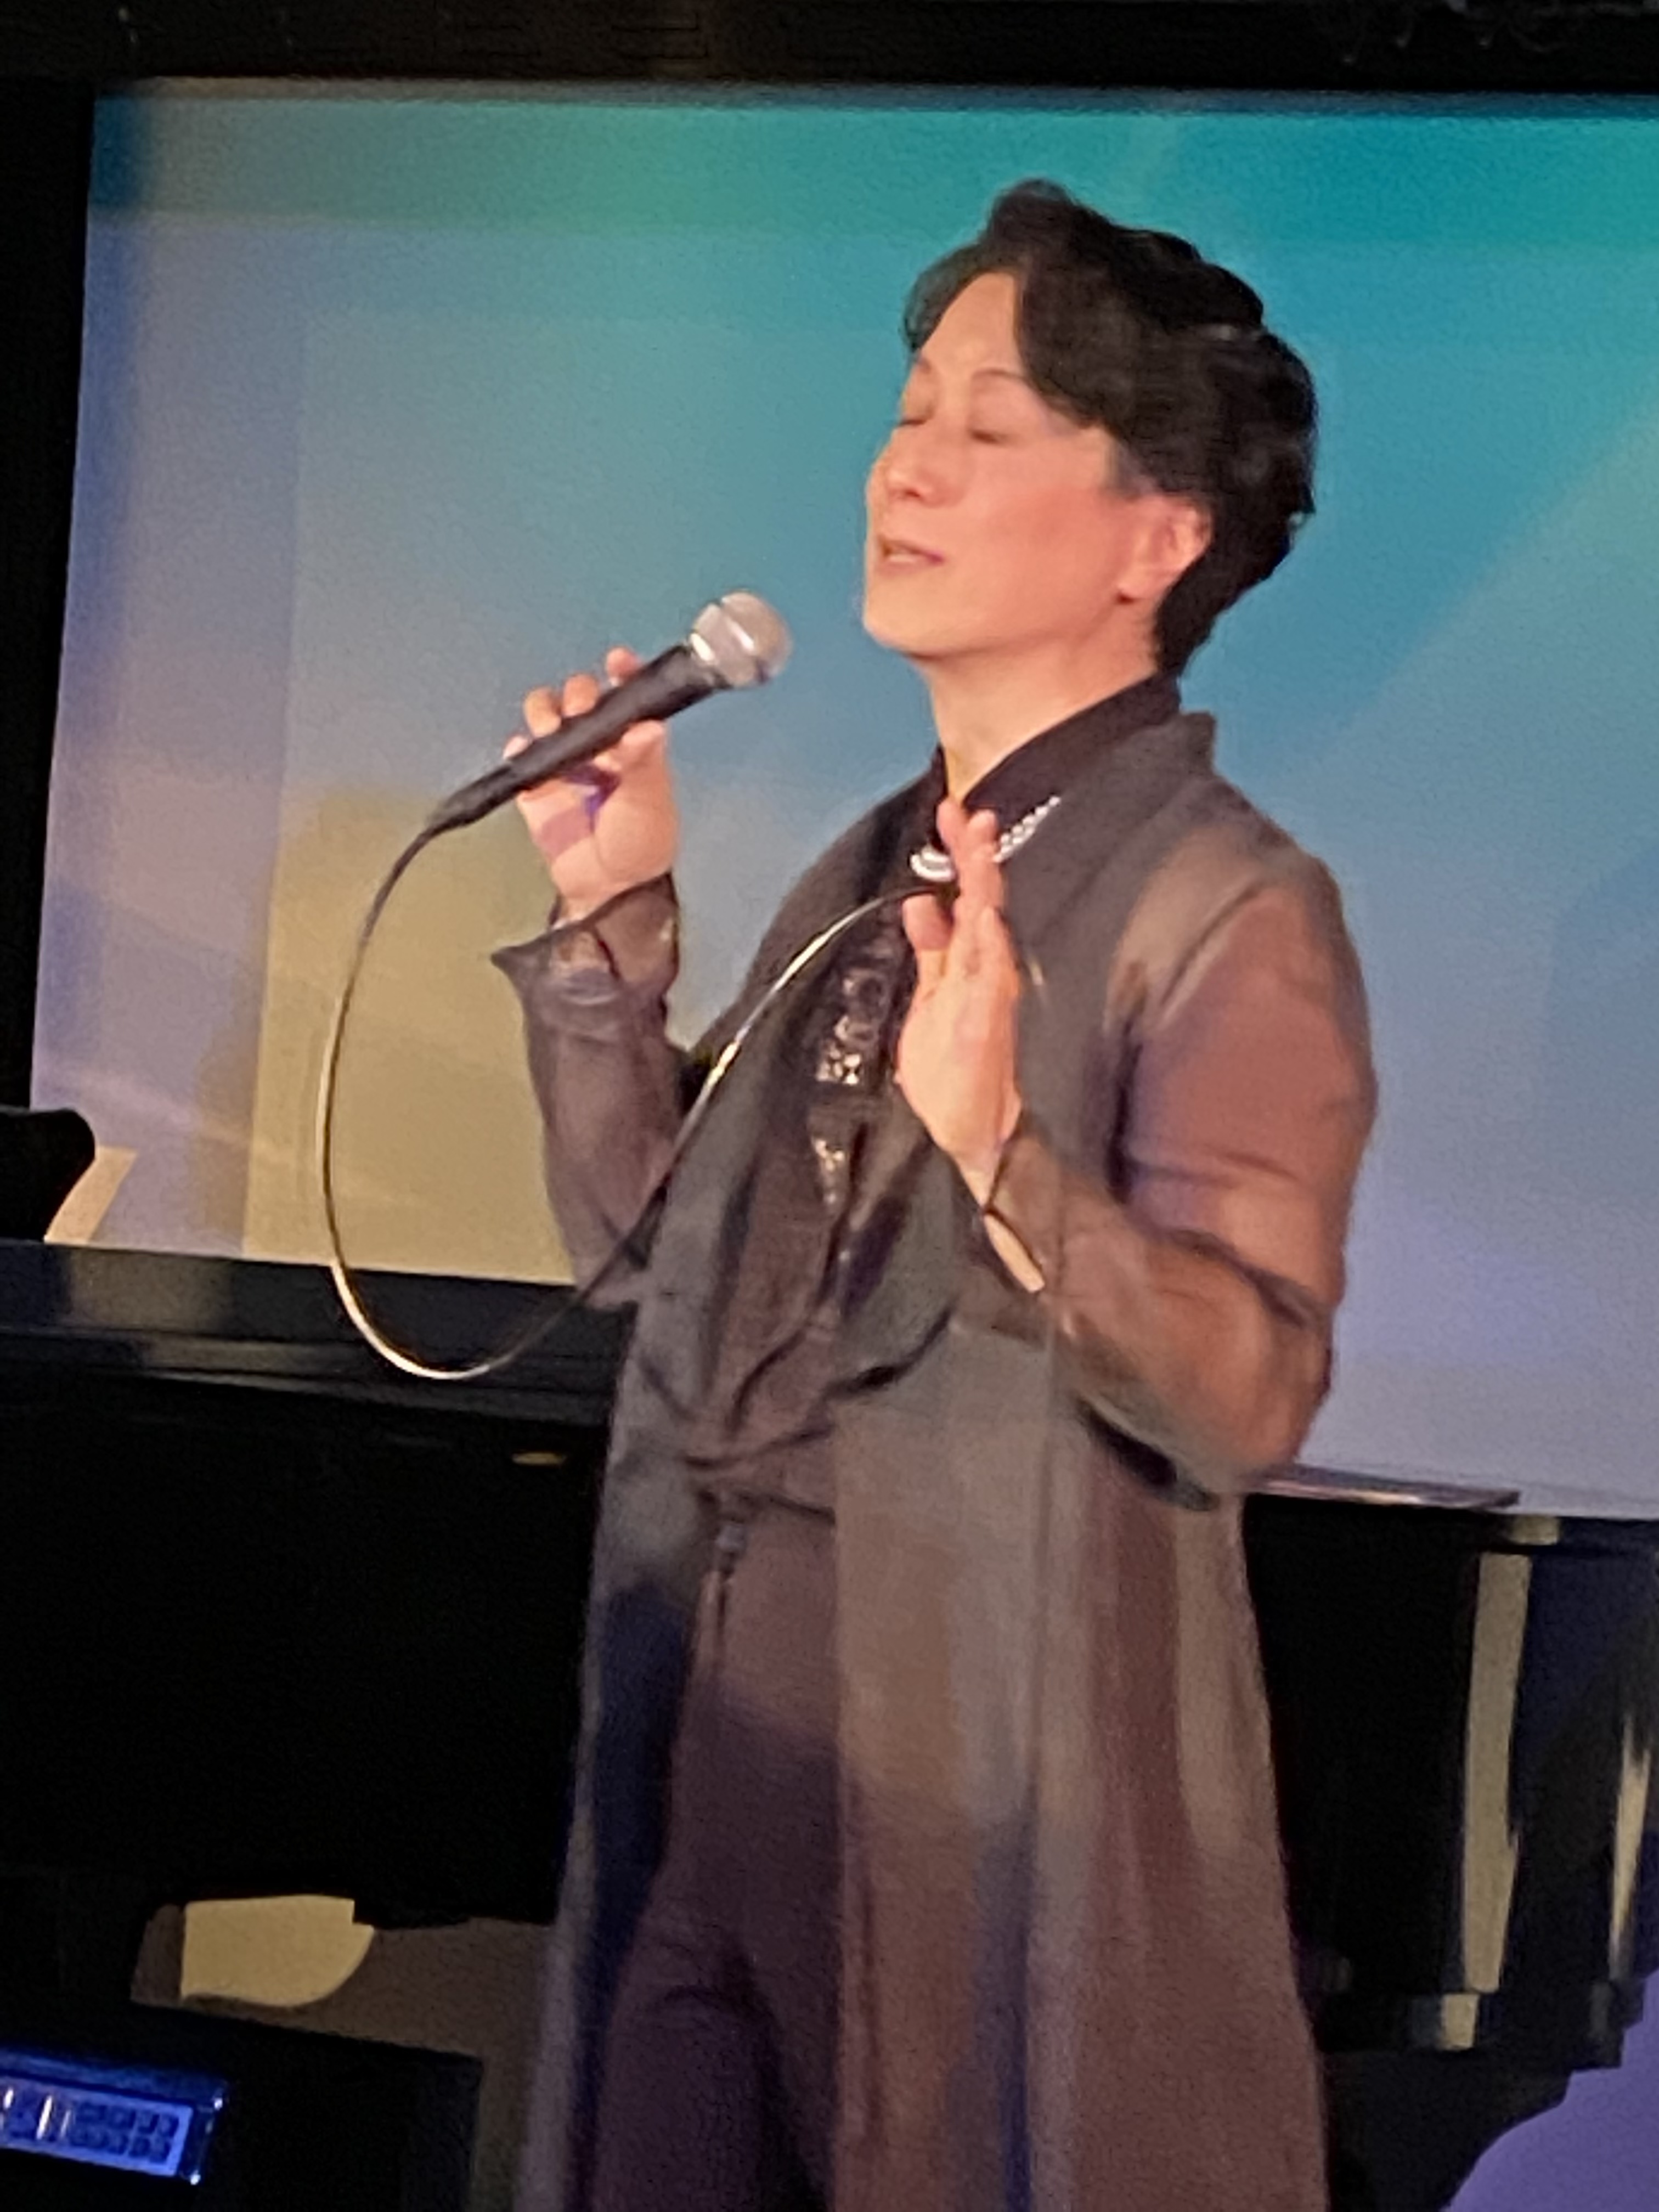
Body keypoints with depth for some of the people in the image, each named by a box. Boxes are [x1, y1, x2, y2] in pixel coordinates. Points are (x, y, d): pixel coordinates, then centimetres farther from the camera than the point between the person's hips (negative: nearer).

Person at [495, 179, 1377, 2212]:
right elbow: (643, 1241, 12)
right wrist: (609, 921, 4)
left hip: (1002, 1782, -7)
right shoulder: (868, 878, 11)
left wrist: (996, 1152, -35)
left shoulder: (1230, 912, -12)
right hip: (720, 1738, 7)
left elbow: (1250, 1396, -22)